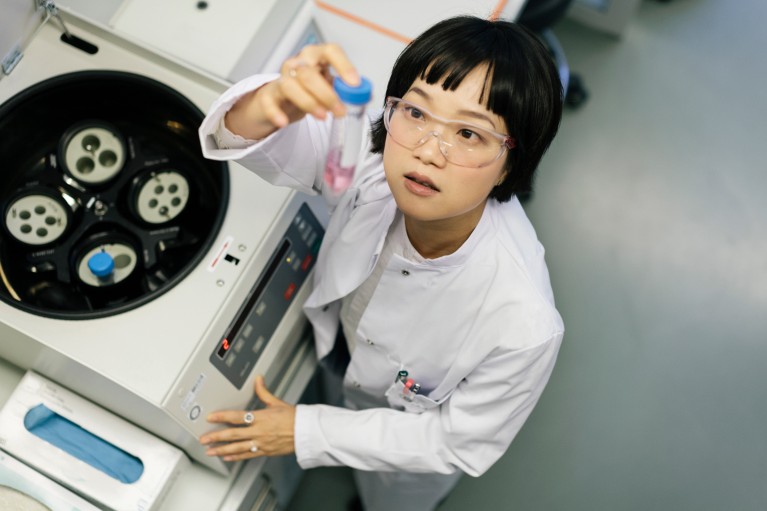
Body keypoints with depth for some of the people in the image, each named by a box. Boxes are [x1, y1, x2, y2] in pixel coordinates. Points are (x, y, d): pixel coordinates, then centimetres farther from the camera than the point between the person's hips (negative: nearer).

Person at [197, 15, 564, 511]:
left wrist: (309, 432, -24)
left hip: (415, 436, -2)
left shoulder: (522, 323, -43)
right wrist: (279, 101, -56)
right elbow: (245, 135, -31)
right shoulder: (372, 157, -37)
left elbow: (458, 444, -26)